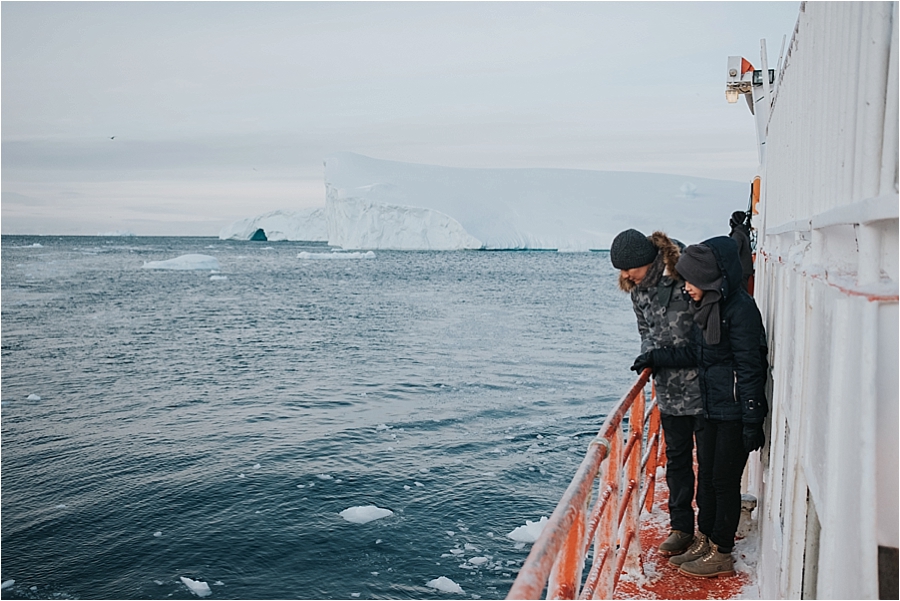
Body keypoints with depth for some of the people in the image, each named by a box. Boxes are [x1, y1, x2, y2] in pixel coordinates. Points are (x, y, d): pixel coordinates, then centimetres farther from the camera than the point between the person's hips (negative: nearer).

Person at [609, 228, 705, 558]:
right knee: (676, 459, 14)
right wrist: (649, 354, -3)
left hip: (703, 388, -6)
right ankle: (681, 527, 27)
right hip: (669, 390, 6)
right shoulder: (638, 290, 3)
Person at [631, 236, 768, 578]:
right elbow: (694, 353, 18)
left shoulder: (739, 308, -19)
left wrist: (752, 422, -18)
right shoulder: (708, 306, 8)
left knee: (725, 480, 2)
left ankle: (722, 554, 17)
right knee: (706, 477, 15)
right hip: (711, 408, 8)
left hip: (735, 412, -8)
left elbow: (749, 368, -19)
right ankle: (704, 543, 28)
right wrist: (655, 358, 14)